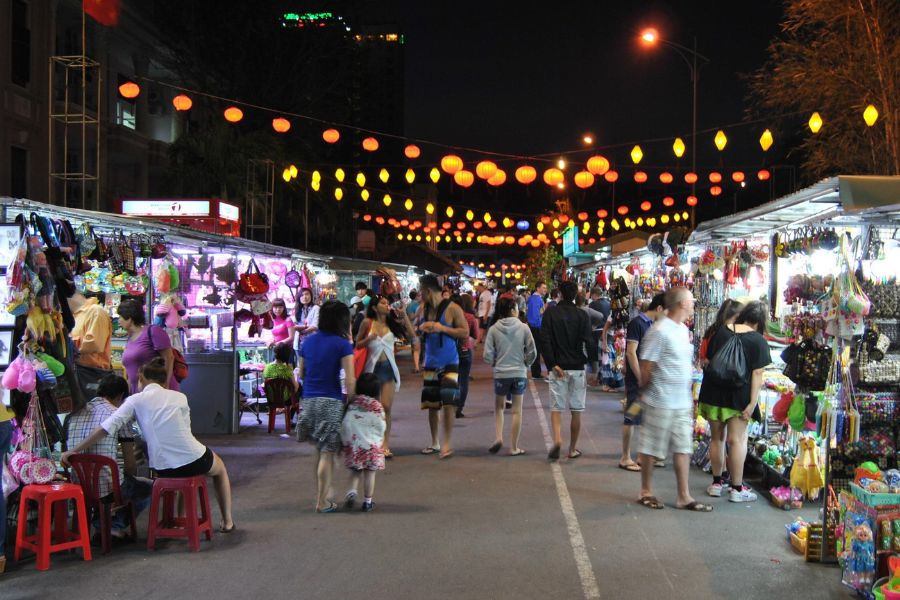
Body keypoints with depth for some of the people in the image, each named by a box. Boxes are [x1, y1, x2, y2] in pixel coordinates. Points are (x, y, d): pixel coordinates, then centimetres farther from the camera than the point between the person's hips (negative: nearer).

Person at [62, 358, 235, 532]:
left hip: (164, 469, 1)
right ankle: (227, 521, 34)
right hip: (195, 460, 0)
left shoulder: (136, 400, -1)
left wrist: (72, 452, -2)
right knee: (220, 467, 34)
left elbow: (104, 429, -8)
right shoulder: (180, 397, 5)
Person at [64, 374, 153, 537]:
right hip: (109, 487, -6)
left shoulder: (73, 415, 6)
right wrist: (130, 477, 16)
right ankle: (117, 525, 9)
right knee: (149, 487, 22)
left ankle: (100, 522, 20)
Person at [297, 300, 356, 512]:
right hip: (331, 402, -5)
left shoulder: (308, 342, 9)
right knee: (327, 452, 2)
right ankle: (323, 501, 6)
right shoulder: (343, 345, -8)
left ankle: (324, 494, 27)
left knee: (321, 450, 19)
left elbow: (301, 373, 16)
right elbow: (349, 379, -12)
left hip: (309, 401, 5)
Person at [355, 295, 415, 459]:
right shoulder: (367, 323, -2)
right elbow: (358, 344, 4)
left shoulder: (392, 323, 5)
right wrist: (369, 339, -14)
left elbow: (412, 335, -4)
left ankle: (385, 444, -3)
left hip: (388, 367, 2)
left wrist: (404, 316, -7)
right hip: (372, 367, -1)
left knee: (386, 407, -5)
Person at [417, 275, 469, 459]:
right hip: (431, 363, 5)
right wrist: (422, 328, -7)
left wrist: (442, 328, -19)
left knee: (448, 403, -11)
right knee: (431, 404, 10)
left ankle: (446, 443, -2)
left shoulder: (452, 309, -10)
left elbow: (465, 332, -11)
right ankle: (434, 443, 22)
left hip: (449, 363, -5)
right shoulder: (424, 309, 6)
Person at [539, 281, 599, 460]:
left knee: (556, 407, 6)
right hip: (577, 368, 0)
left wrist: (552, 364, -8)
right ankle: (573, 449, 15)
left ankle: (557, 439, -18)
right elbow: (589, 343, -6)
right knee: (576, 410, 9)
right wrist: (594, 370, -3)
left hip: (558, 368, 0)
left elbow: (545, 341, -9)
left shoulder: (550, 314, -1)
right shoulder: (582, 315, -2)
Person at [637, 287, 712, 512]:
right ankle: (646, 491, 20)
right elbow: (646, 368, -14)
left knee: (683, 448, 9)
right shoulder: (660, 331, -18)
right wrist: (646, 393, -3)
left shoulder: (683, 329, 10)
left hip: (682, 403, 8)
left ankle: (684, 496, 15)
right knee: (651, 449, 6)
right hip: (661, 403, -8)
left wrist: (689, 395, 18)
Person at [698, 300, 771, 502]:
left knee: (717, 437, 14)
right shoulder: (758, 341, -7)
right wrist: (752, 403, -10)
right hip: (739, 396, -4)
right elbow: (757, 374, -11)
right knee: (737, 440, 1)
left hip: (713, 393, 4)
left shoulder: (721, 331, 4)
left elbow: (708, 361, 10)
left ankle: (716, 482, 22)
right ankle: (737, 488, 5)